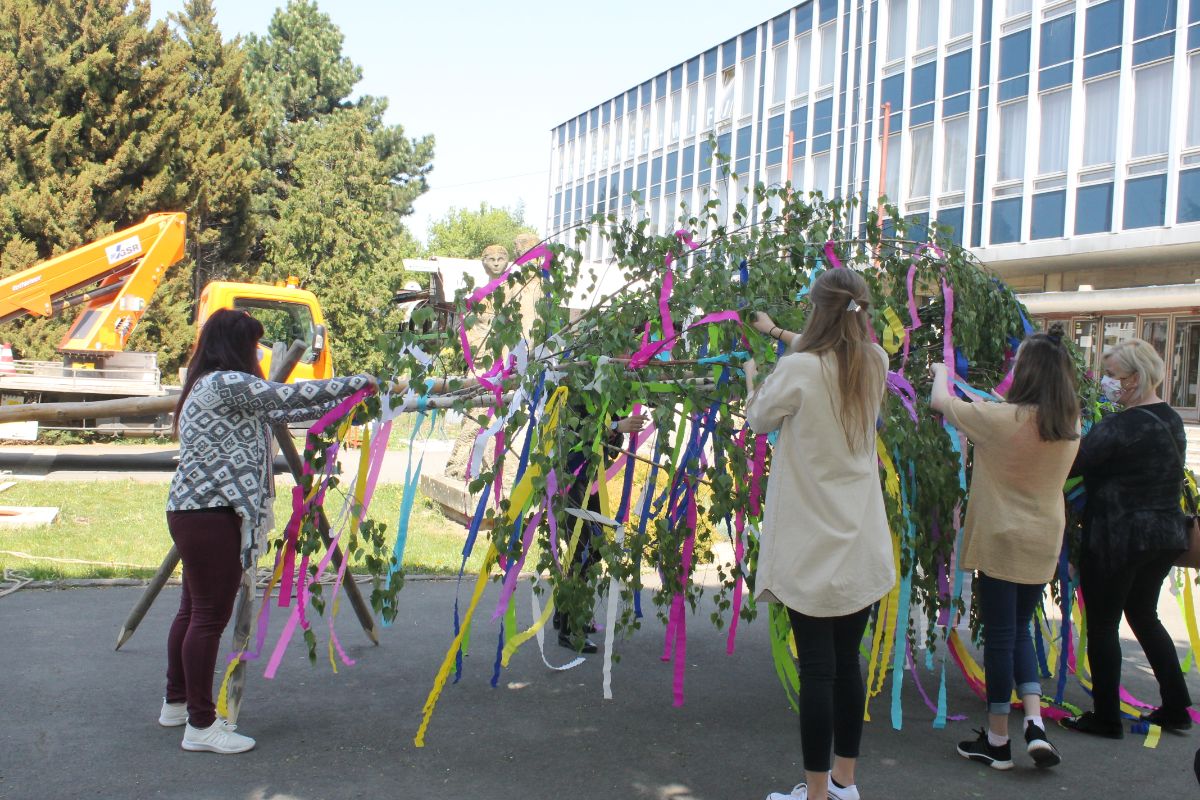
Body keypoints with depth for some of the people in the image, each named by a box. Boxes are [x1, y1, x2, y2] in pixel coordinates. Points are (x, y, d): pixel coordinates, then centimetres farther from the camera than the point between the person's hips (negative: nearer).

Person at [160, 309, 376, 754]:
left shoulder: (211, 388, 20)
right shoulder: (228, 383, -12)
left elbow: (274, 414, 22)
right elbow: (290, 398, -16)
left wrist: (336, 406, 21)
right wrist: (357, 383, -6)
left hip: (192, 512, 11)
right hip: (212, 516, -11)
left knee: (193, 609, 19)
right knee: (211, 616, -5)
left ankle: (177, 703, 32)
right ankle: (200, 725, 2)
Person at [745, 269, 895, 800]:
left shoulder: (798, 369, -16)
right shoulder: (875, 363, 1)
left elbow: (761, 421, 3)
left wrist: (751, 379, 23)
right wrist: (775, 331, 36)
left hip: (811, 547, -6)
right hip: (862, 546, 6)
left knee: (816, 668, -1)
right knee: (847, 662, 15)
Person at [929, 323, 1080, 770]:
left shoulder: (1000, 419, -17)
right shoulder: (1071, 428, 1)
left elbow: (940, 402, -6)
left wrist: (940, 372, 16)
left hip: (1000, 541, -5)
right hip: (1044, 545, 5)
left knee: (1000, 637, 4)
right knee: (1020, 632, 19)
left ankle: (997, 741, 13)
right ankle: (1035, 724, 7)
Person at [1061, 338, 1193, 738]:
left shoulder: (1119, 427, -20)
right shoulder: (1172, 421, 8)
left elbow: (1071, 464, -24)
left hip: (1118, 537, -8)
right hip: (1165, 535, 9)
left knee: (1102, 624, 3)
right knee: (1144, 616, 22)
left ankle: (1106, 717, 10)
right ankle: (1176, 707, 25)